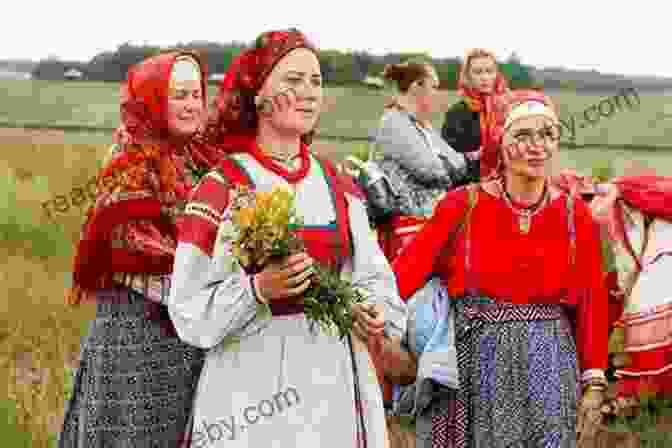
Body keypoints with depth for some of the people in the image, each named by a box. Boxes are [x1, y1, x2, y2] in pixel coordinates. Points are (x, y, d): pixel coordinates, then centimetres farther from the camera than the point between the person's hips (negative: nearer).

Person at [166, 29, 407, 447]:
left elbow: (373, 277, 15)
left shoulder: (337, 187, 8)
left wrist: (377, 314, -6)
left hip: (335, 382, 5)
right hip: (256, 385, -4)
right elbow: (190, 313, -9)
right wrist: (258, 289, -23)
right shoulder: (222, 188, -7)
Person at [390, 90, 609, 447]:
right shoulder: (462, 204, -1)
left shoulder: (575, 217, 3)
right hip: (472, 363, -1)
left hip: (548, 367, 1)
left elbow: (592, 305, 4)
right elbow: (411, 265, -12)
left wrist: (594, 384, 1)